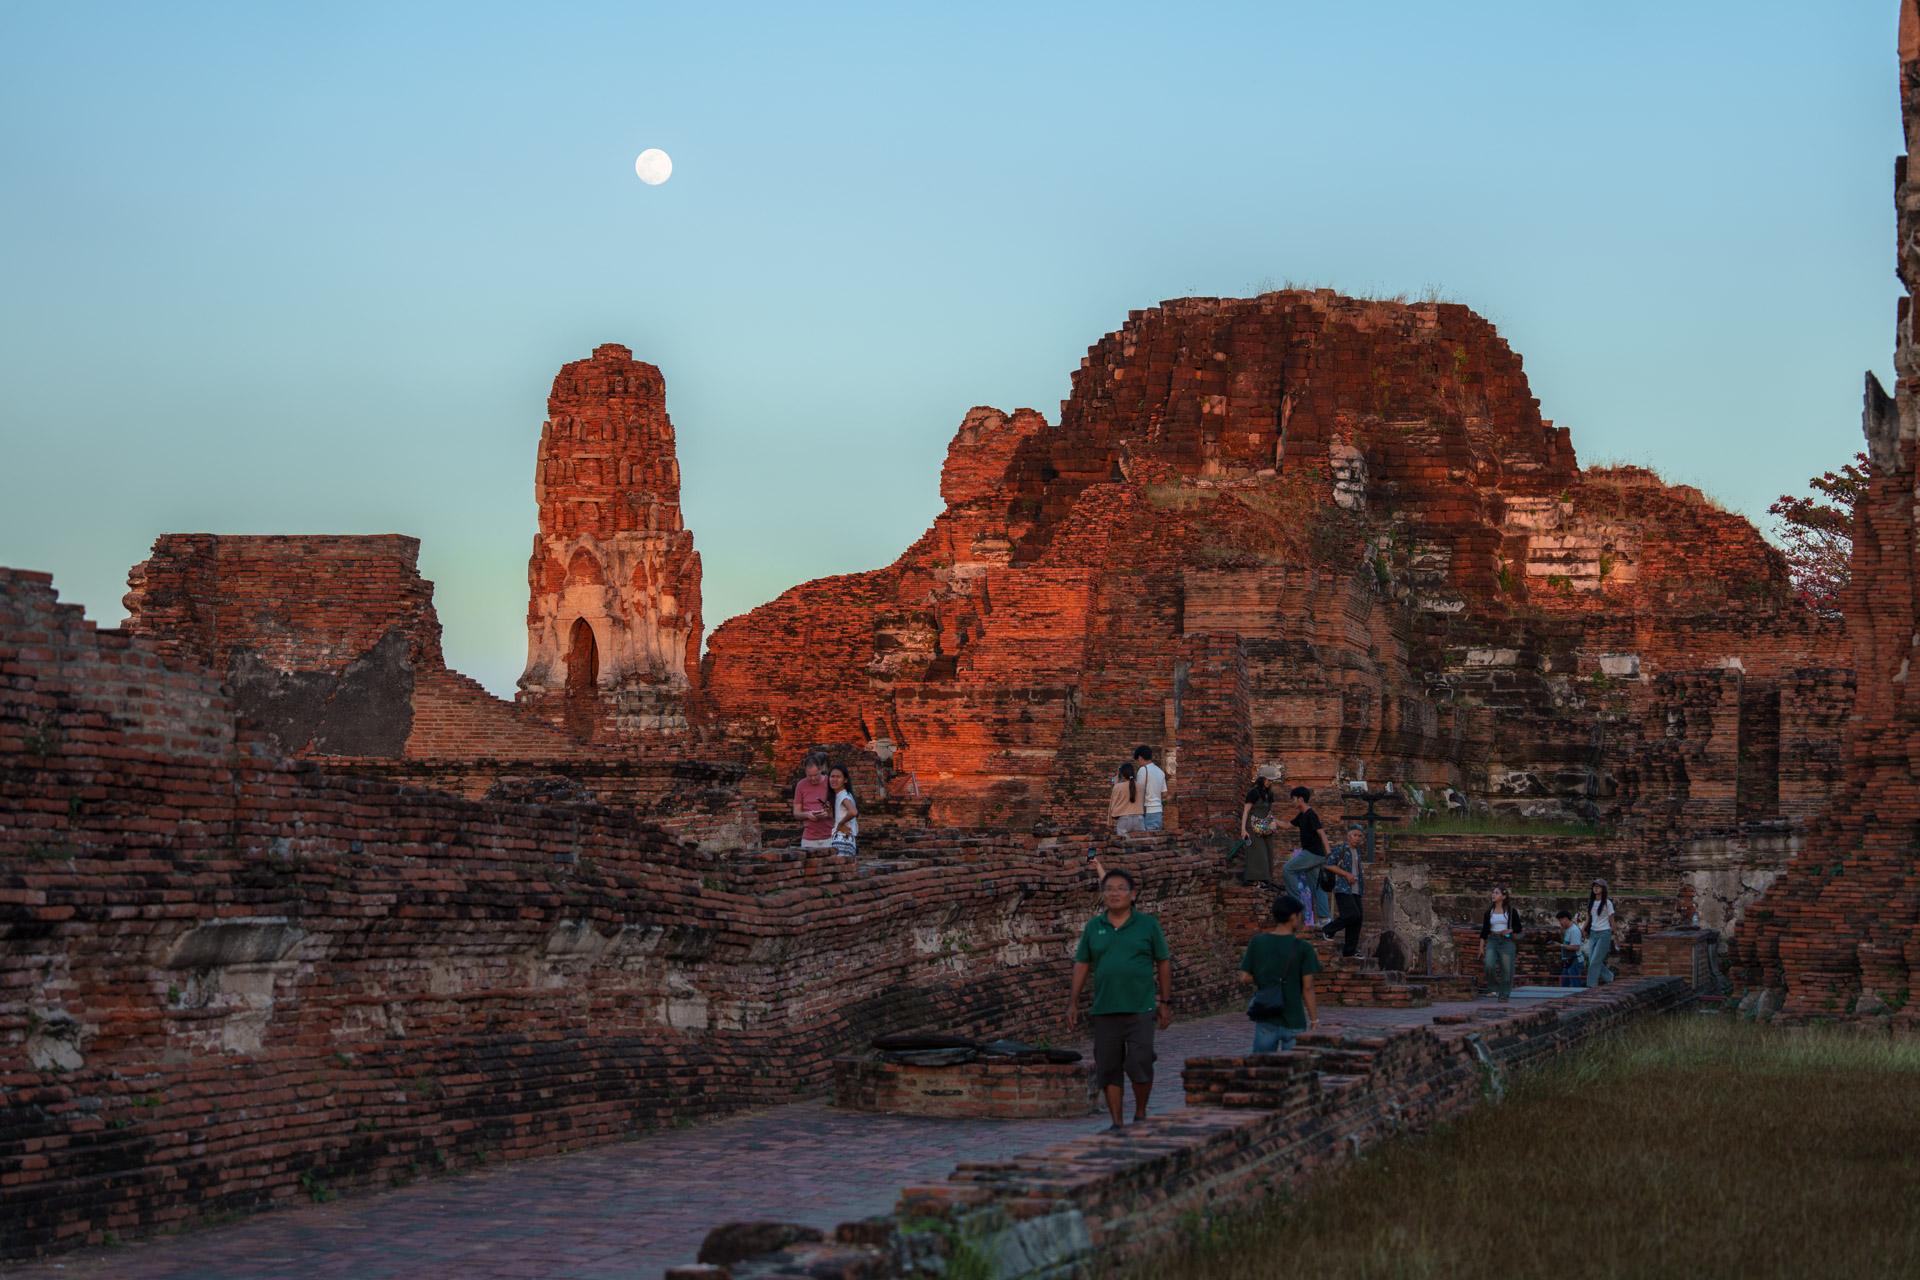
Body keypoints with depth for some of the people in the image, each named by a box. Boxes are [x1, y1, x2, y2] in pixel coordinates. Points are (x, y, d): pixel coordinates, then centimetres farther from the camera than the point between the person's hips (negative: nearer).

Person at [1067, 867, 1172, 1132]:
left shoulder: (1148, 925, 3)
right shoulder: (1093, 927, 9)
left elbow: (1163, 964, 6)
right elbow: (1081, 966, 12)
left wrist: (1165, 1003, 3)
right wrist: (1073, 1003, 7)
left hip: (1140, 1009, -3)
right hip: (1105, 1011, 3)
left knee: (1140, 1065, -8)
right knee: (1108, 1068, 4)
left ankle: (1141, 1115, 14)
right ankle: (1116, 1123, 13)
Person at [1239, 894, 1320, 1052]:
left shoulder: (1257, 942, -2)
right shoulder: (1303, 947, -10)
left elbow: (1245, 977, 0)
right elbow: (1307, 987, -10)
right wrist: (1314, 1018, -3)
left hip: (1265, 1020, 3)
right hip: (1293, 1021, -3)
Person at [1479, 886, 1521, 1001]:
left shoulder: (1511, 911, 1)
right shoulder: (1489, 912, 9)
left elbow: (1518, 928, 6)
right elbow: (1484, 930, 10)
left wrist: (1509, 931, -15)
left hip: (1507, 941, -2)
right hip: (1492, 941, 2)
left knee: (1506, 970, -3)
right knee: (1490, 966, -19)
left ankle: (1505, 995, 8)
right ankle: (1496, 988, 3)